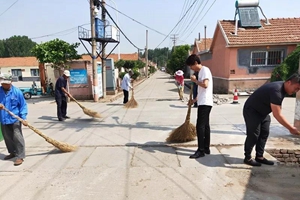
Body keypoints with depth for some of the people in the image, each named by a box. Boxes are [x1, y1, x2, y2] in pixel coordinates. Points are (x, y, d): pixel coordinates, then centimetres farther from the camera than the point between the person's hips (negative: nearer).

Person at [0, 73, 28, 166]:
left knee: (17, 137, -5)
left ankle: (20, 156, 4)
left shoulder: (17, 91, -9)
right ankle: (12, 152, 36)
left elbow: (23, 105, -5)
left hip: (15, 119, -4)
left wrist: (23, 118, -12)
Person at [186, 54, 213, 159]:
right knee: (205, 126, 12)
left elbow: (205, 85, -25)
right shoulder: (200, 72, 18)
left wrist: (195, 80, -11)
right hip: (203, 103, 10)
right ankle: (206, 148, 20)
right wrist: (194, 100, 24)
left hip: (205, 103, -10)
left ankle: (201, 150, -3)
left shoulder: (205, 70, -10)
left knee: (200, 126, -9)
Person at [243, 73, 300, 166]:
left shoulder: (282, 88, -1)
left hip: (262, 112, 10)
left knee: (264, 133, 8)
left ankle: (259, 157, 16)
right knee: (253, 135, -7)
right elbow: (277, 115, -32)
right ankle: (247, 158, 6)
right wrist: (291, 128, -26)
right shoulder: (276, 91, -32)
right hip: (251, 111, -10)